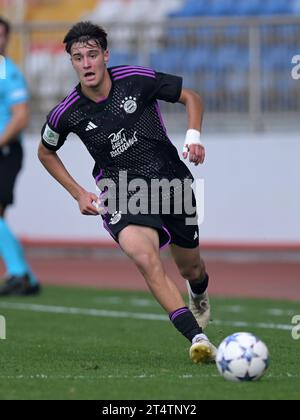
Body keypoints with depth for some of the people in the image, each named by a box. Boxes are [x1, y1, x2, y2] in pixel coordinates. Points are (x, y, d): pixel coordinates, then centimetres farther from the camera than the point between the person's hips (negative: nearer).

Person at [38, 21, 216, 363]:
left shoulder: (138, 79, -9)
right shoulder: (67, 113, -7)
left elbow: (191, 98, 7)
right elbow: (46, 152, 14)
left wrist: (193, 136, -10)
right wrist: (79, 193, 6)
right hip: (122, 194, -2)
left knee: (190, 267, 16)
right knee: (145, 257, -32)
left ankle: (199, 294, 58)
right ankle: (197, 338, -36)